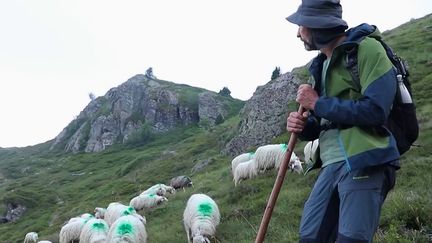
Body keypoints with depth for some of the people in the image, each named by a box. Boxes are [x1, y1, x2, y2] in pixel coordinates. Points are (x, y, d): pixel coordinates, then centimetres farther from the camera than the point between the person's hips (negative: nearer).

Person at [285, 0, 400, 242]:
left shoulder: (367, 49, -6)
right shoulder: (321, 65, 19)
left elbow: (376, 110, -19)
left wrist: (318, 104, -11)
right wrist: (303, 126, 1)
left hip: (364, 163, -8)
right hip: (332, 165, 8)